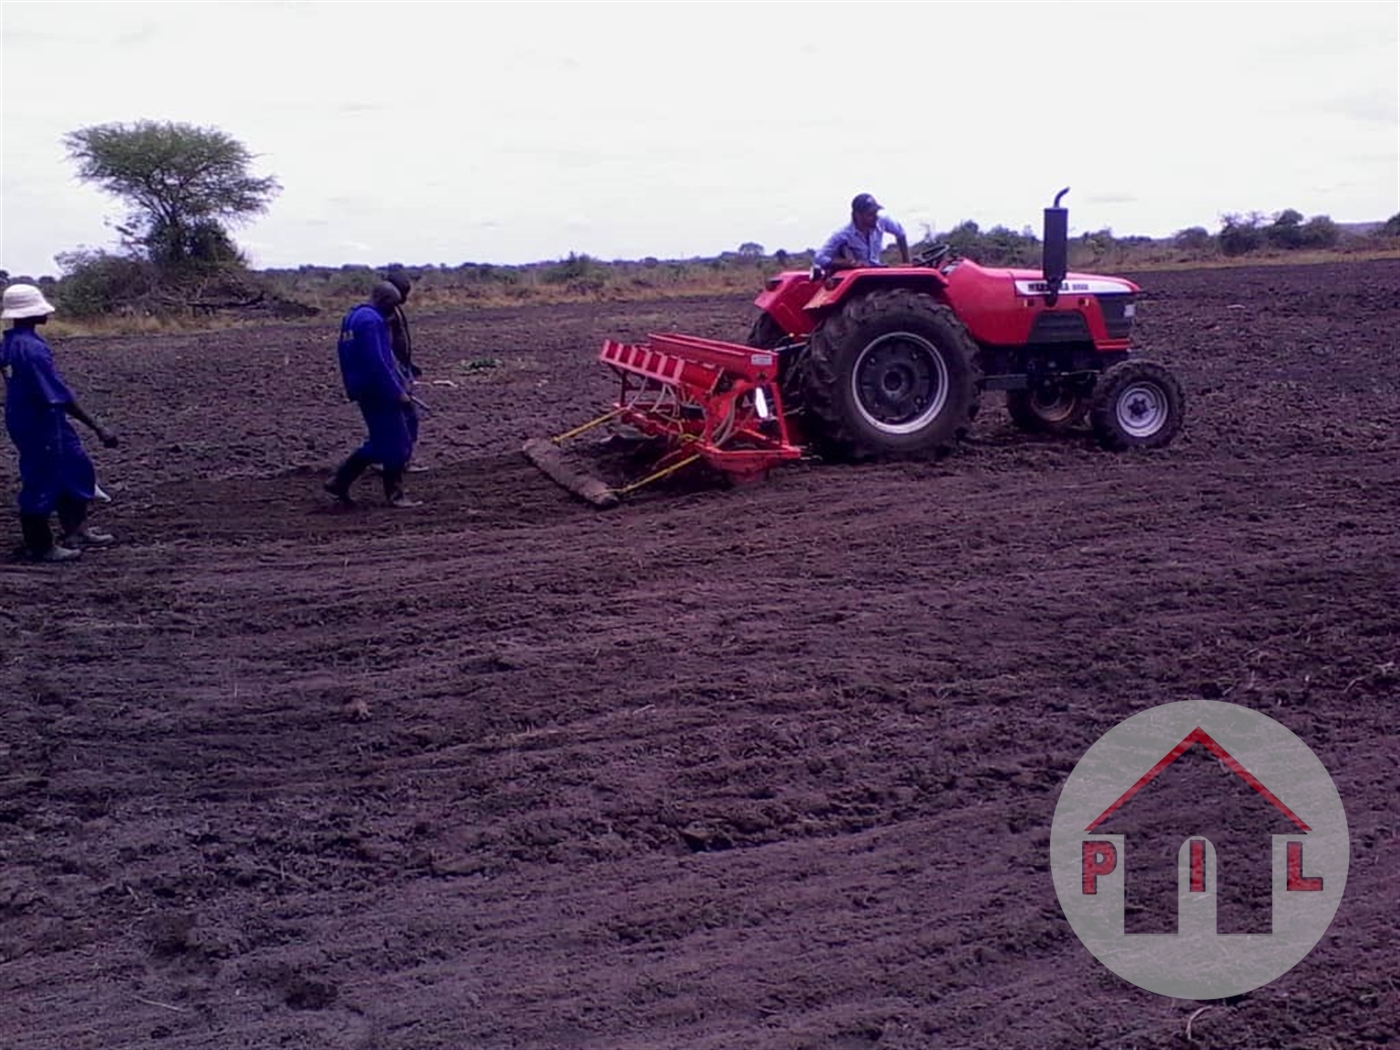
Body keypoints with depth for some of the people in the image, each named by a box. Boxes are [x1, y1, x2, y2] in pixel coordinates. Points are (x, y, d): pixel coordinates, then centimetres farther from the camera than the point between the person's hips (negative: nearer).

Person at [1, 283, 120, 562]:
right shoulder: (32, 348, -25)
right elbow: (61, 396, -25)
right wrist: (97, 428, -21)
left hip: (47, 420, 10)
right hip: (38, 424, -10)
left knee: (77, 468, 19)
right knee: (41, 481, 4)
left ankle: (76, 529, 30)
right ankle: (41, 546, 18)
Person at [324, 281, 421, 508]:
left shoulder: (353, 317, 16)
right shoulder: (370, 321, -17)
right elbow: (377, 363, -23)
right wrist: (398, 393, -18)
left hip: (364, 390, 10)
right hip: (378, 391, -10)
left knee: (380, 442, 16)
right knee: (396, 444, -1)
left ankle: (340, 482, 17)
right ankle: (395, 496, 5)